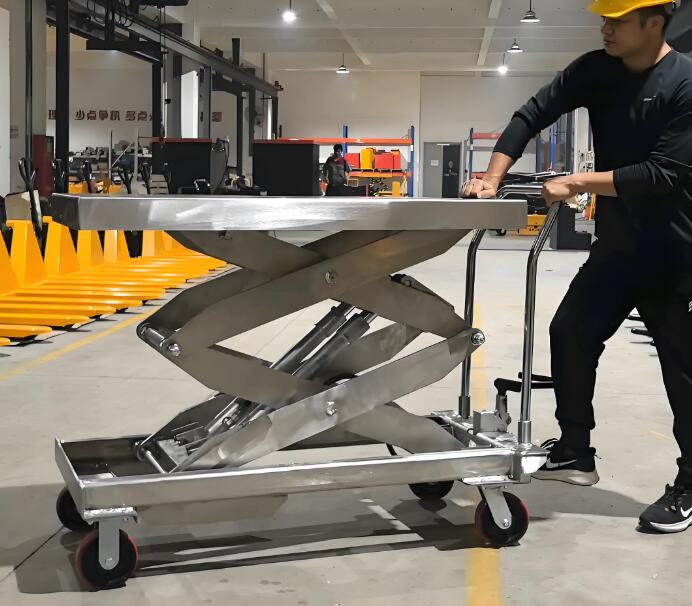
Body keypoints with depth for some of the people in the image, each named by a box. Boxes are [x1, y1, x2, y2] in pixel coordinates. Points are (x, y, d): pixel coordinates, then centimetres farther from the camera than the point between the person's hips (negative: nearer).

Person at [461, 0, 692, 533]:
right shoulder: (596, 70, 0)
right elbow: (532, 115, -1)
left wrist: (579, 183, -23)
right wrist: (493, 177, -14)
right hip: (616, 247, 6)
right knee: (570, 334, 3)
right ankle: (576, 453, 17)